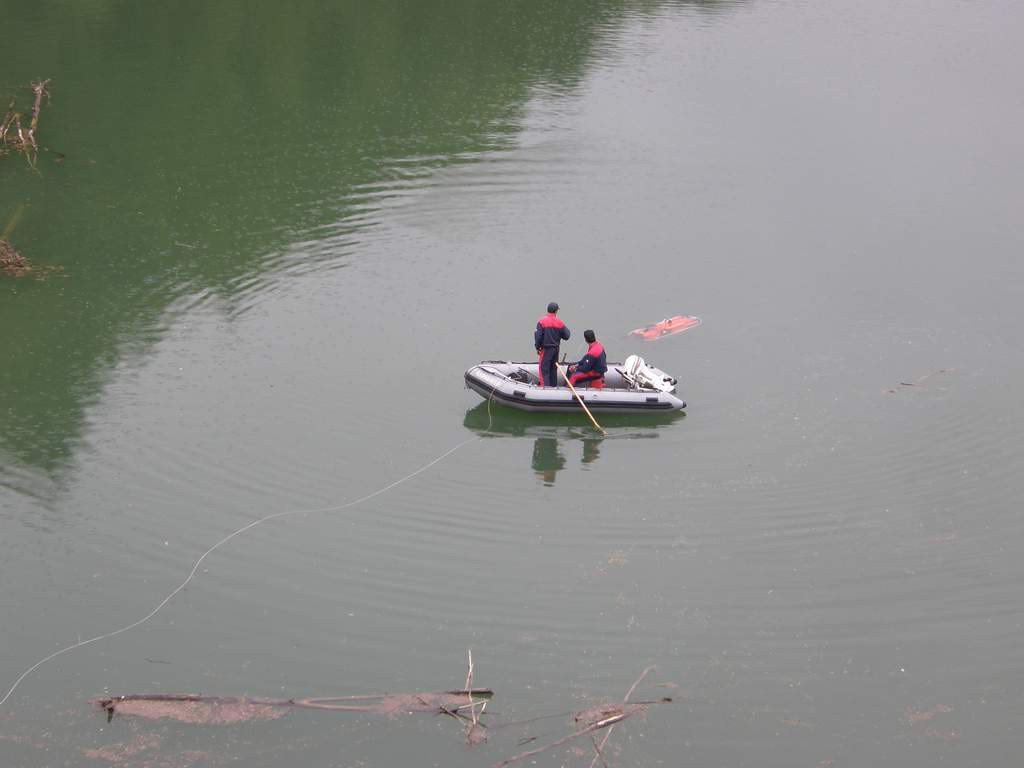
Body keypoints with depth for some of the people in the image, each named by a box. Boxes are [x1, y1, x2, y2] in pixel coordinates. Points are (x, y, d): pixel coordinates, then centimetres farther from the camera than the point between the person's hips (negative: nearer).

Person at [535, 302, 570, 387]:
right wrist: (566, 328, 21)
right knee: (553, 369, 17)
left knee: (544, 369, -2)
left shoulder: (542, 321, -12)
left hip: (545, 349, -4)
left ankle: (545, 386, -10)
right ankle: (554, 385, 24)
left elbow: (538, 336, -12)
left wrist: (537, 347, 0)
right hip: (556, 349, 4)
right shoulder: (560, 323, -3)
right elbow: (566, 336, 2)